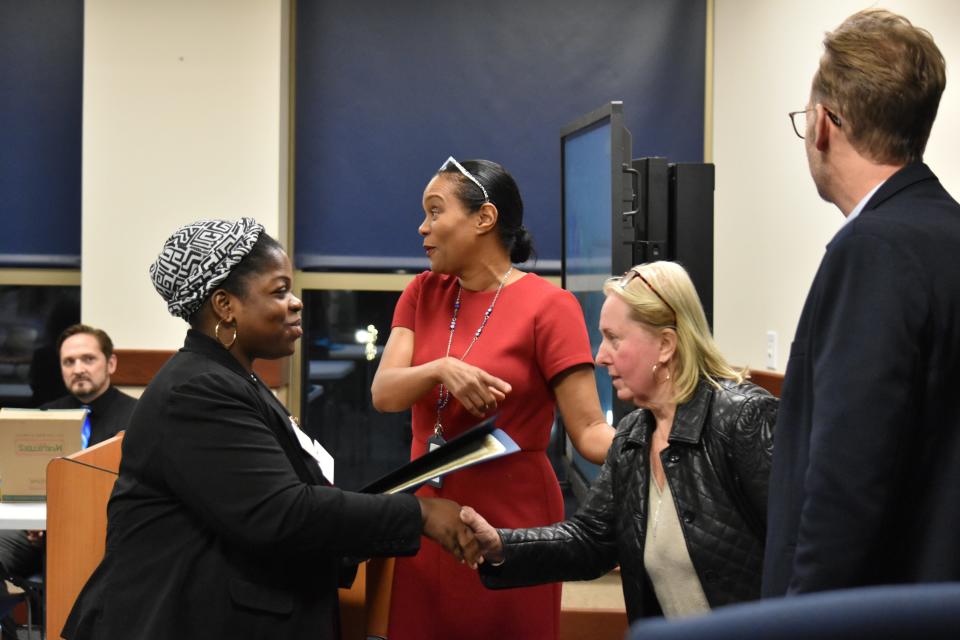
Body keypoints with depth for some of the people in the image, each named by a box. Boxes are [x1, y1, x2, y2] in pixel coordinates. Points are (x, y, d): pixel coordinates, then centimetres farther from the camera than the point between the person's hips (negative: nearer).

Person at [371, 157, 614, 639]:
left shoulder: (548, 305, -11)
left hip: (513, 521, -5)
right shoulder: (423, 295, 6)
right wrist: (442, 368, -24)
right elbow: (384, 394, -5)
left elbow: (589, 431, -14)